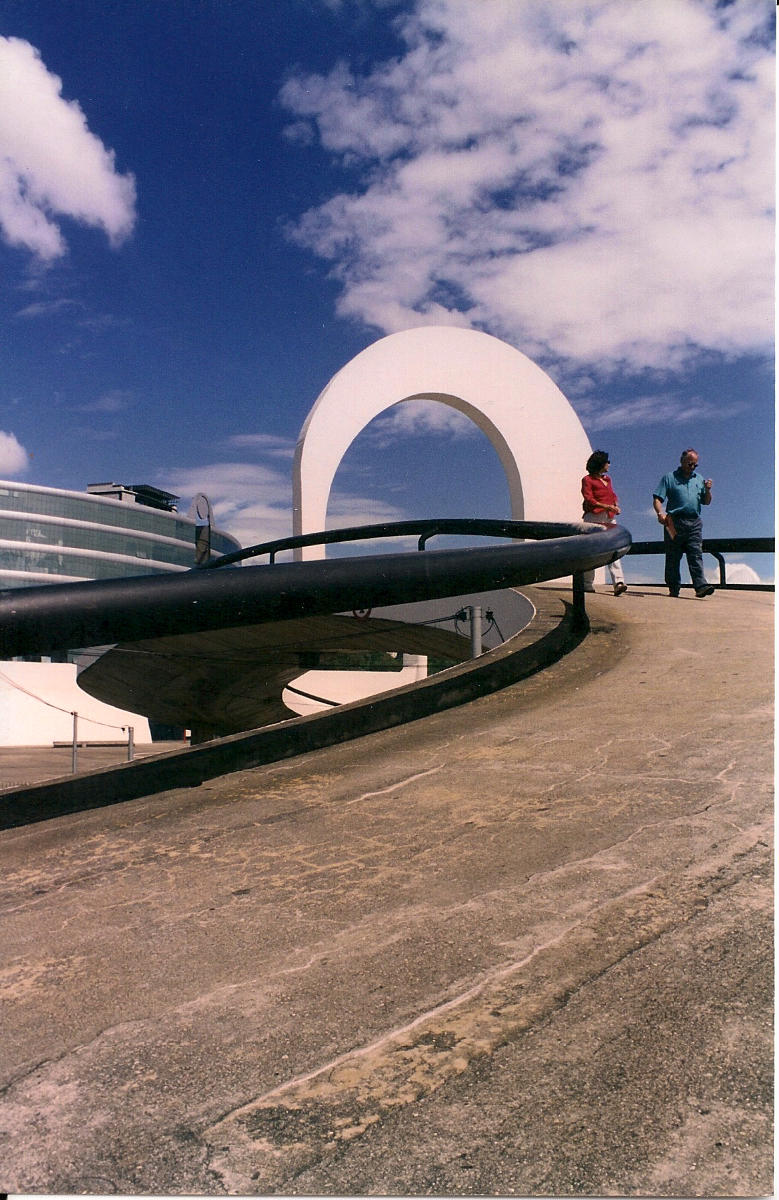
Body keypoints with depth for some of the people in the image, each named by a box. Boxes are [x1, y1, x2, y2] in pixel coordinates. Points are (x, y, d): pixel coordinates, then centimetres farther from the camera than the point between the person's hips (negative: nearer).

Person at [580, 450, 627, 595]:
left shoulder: (607, 478, 23)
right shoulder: (587, 480, 2)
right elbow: (589, 499, -7)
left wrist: (616, 505, 5)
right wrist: (606, 506, -18)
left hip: (609, 518, 5)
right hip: (594, 517, -5)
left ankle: (618, 582, -22)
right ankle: (587, 583, 8)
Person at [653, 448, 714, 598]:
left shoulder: (699, 479, 20)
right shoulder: (669, 478, 8)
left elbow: (706, 502, 22)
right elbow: (657, 499, 1)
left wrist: (708, 490, 1)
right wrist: (660, 513, -18)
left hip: (694, 522, 3)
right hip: (674, 523, -2)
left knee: (696, 554, -9)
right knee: (673, 557, 1)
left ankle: (700, 585, -18)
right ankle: (674, 588, 8)